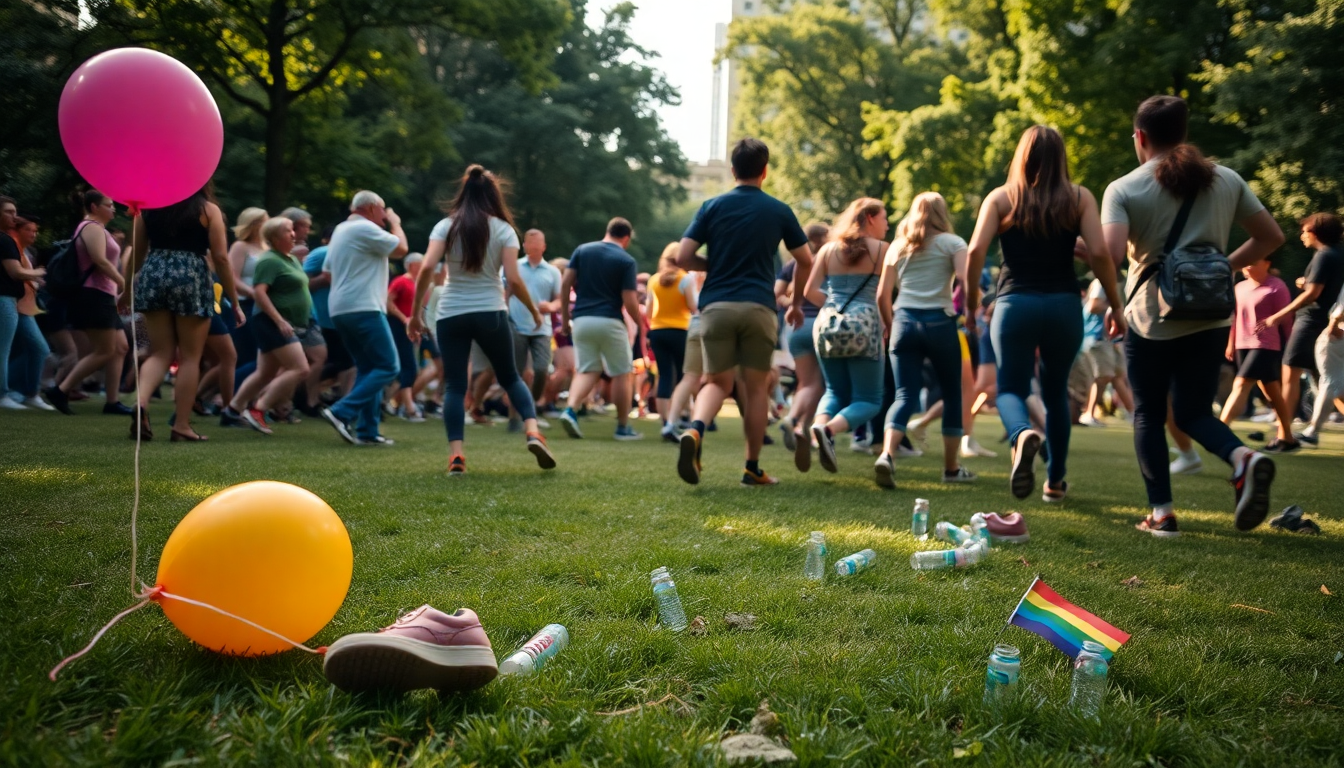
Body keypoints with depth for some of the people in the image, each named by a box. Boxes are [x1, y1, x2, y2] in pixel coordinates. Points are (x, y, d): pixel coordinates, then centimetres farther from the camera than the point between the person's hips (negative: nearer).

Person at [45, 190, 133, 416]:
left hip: (101, 297, 11)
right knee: (105, 351, -10)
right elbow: (100, 261, -21)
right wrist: (124, 283, -14)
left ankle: (112, 401, 6)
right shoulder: (92, 227, -9)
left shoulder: (95, 228, 23)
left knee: (120, 348, 8)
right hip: (94, 297, -11)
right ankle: (60, 391, -9)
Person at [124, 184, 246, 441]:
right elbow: (221, 258, -3)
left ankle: (141, 403, -14)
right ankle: (181, 426, 5)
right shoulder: (208, 209, 1)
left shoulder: (149, 206, 12)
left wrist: (127, 289, 26)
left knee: (160, 352, 12)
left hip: (152, 276, 4)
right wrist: (235, 302, 3)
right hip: (192, 279, -4)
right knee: (190, 356, 5)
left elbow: (135, 253, 14)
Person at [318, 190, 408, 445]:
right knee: (388, 367, -9)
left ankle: (367, 431, 7)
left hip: (339, 309, 10)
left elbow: (327, 271, 24)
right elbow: (401, 248, -7)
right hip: (363, 308, -10)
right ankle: (342, 412, -19)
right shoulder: (365, 228, -9)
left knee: (368, 368, 13)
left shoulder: (340, 230, 20)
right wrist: (395, 223, 8)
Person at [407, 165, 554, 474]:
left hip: (451, 315, 0)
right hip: (491, 313, 0)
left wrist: (416, 312, -3)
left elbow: (427, 268, -9)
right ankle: (533, 432, -3)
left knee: (455, 385, 6)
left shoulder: (445, 226, 3)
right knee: (509, 377, 17)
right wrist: (534, 310, 8)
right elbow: (513, 279, -6)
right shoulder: (503, 229, 1)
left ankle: (456, 455, -6)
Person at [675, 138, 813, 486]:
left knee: (717, 382, 8)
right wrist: (797, 304, 24)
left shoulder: (712, 206, 4)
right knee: (757, 388, 9)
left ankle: (694, 430, -23)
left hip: (716, 306, 1)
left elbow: (683, 258, -2)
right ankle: (752, 468, 12)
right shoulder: (779, 211, 5)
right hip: (758, 307, -1)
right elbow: (805, 262, 10)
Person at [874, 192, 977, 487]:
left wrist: (890, 325, 23)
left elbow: (882, 295, 11)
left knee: (905, 395, 0)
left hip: (904, 321, 3)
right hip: (939, 322, -3)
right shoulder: (952, 243, 4)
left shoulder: (898, 247, 14)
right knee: (952, 395, 12)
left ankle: (887, 454, -24)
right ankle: (952, 468, 18)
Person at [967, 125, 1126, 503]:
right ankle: (1055, 481, 24)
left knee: (1011, 389, 6)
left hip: (1014, 304, -1)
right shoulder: (1079, 198, 3)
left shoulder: (1001, 198, 3)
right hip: (1064, 305, 1)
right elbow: (1100, 253, -7)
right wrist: (1116, 307, 2)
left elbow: (976, 251, -8)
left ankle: (1023, 435, -30)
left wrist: (971, 299, 4)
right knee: (1056, 392, 19)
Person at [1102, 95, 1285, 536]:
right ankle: (1243, 458, -15)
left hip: (1151, 320, -3)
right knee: (1192, 412, 14)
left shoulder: (1123, 189, -7)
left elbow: (1109, 252, -22)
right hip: (1211, 319, 3)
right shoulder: (1226, 180, 7)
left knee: (1148, 413, 13)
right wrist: (1226, 267, 17)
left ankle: (1161, 513, 8)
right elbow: (1271, 237, 10)